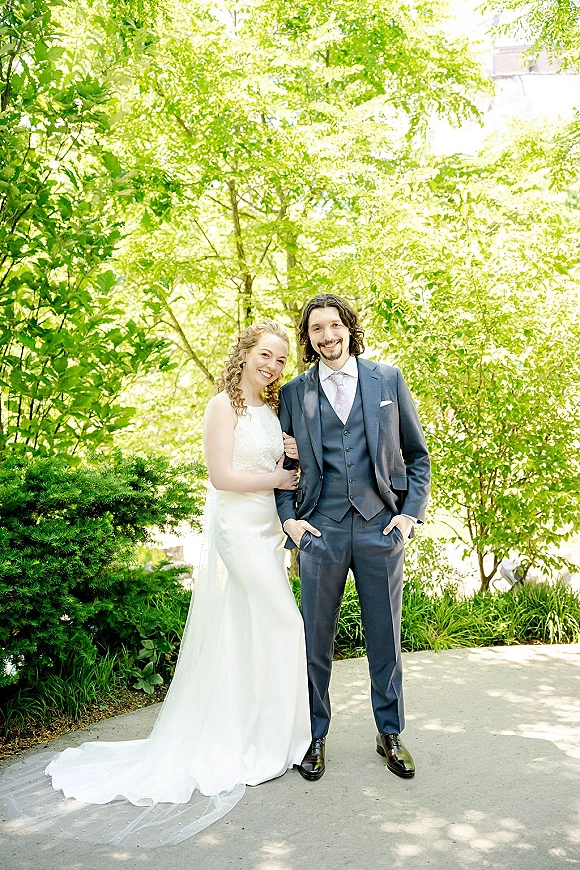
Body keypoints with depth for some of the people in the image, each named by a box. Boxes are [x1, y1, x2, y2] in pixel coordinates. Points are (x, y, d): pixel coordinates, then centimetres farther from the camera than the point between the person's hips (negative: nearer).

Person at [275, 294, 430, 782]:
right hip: (319, 532, 0)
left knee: (386, 637, 10)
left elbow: (417, 454, 9)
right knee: (316, 640, 8)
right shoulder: (294, 392, 6)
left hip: (382, 528, 0)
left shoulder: (388, 380, 5)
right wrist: (288, 517, -2)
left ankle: (391, 734, 29)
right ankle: (315, 736, 26)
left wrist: (412, 512, -1)